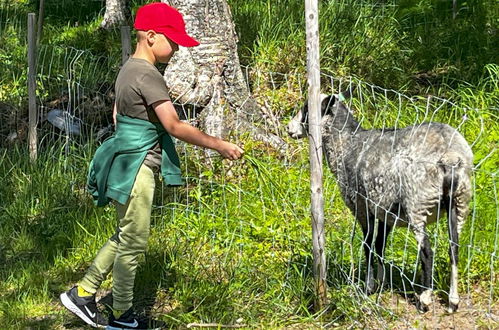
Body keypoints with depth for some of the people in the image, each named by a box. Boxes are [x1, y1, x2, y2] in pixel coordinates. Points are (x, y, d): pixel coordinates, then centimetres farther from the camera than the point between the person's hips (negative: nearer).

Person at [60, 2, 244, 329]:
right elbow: (174, 126, -24)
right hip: (137, 167, -10)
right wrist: (219, 145, -21)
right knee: (134, 241, 2)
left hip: (125, 162, 10)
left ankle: (82, 292, 24)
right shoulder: (148, 75, -19)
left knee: (126, 235, 19)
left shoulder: (129, 69, 11)